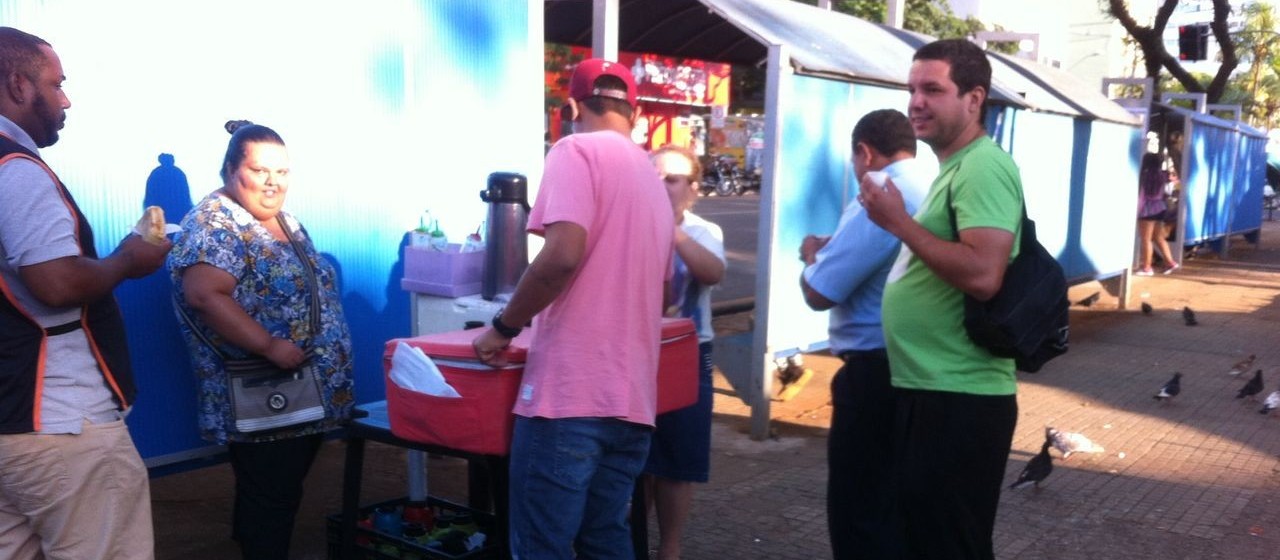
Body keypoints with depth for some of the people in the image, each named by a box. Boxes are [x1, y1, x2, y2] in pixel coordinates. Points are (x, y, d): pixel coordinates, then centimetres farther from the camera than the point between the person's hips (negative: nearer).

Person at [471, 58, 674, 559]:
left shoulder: (577, 150, -4)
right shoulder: (652, 179, 19)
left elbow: (562, 256, -20)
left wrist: (503, 327, -7)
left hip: (571, 393, -8)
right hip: (632, 399, 8)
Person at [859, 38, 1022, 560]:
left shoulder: (983, 167, -16)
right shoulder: (954, 167, 16)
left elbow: (983, 275, -28)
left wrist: (898, 222, -21)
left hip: (959, 399, -10)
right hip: (929, 389, 10)